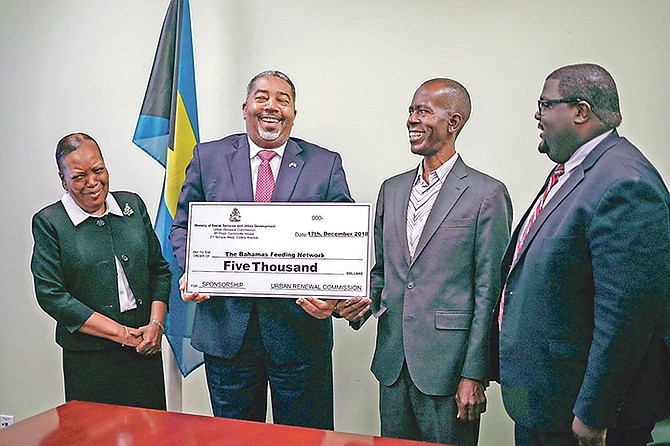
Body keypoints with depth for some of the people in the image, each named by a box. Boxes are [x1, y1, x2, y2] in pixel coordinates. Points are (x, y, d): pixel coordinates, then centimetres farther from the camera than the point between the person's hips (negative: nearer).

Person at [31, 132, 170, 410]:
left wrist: (156, 324, -5)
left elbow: (159, 269, 10)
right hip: (89, 360, -3)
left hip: (146, 349, 3)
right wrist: (121, 333, -12)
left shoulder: (132, 205, 6)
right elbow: (51, 295, -10)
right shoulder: (48, 222, -5)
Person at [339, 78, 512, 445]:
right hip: (392, 361, 6)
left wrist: (474, 375, -11)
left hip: (447, 365, -5)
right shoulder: (391, 189, 10)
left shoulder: (487, 194, -8)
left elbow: (489, 293, -10)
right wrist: (363, 303, -3)